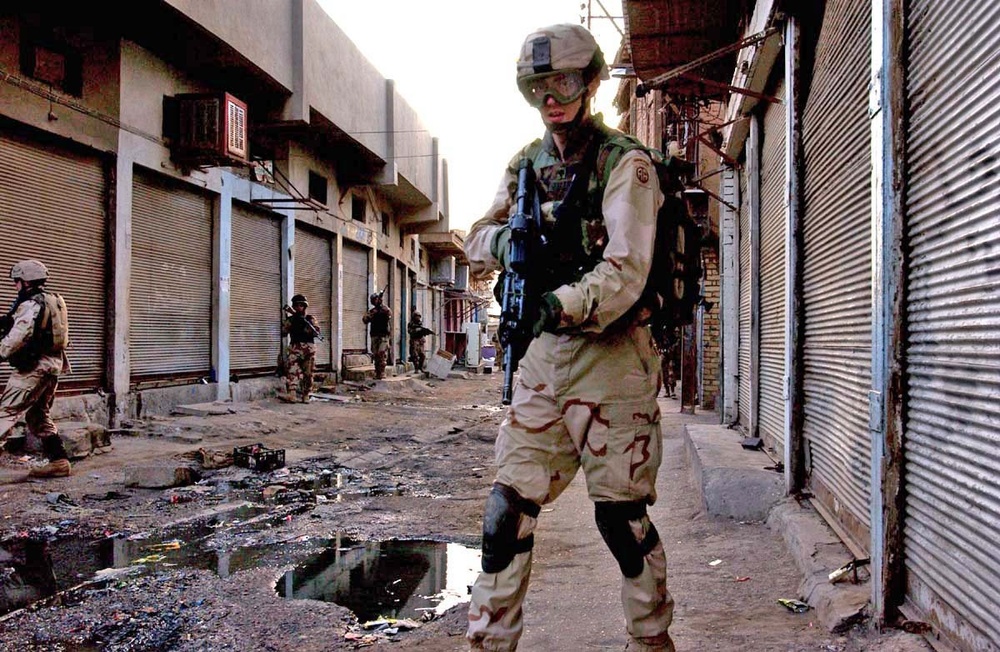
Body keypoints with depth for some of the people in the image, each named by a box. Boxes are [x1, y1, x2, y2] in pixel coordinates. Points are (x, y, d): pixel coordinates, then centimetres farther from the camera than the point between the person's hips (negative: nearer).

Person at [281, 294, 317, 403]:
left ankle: (306, 396, 8)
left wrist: (305, 322, -18)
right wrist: (291, 320, -11)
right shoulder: (290, 319, 12)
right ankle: (291, 395, -23)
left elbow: (316, 331, -5)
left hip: (309, 349, 0)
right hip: (294, 348, 0)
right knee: (291, 371, -15)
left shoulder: (310, 319, 9)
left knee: (308, 373, 2)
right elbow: (283, 331, 1)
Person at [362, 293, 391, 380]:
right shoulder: (371, 311, 14)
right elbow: (365, 320, 1)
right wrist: (372, 313, -13)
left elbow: (389, 315, -18)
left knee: (382, 353, -16)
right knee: (376, 355, 5)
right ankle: (377, 373, 11)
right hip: (374, 336, 5)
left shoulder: (385, 309, 1)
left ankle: (382, 373, -15)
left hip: (383, 335, -4)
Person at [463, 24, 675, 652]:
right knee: (508, 509, 3)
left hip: (612, 356, -5)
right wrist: (507, 237, -7)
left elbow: (625, 273, -19)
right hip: (544, 354, 6)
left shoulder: (625, 163, -8)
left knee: (621, 516, 4)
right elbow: (478, 242, 14)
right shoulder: (528, 165, 12)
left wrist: (563, 306, -33)